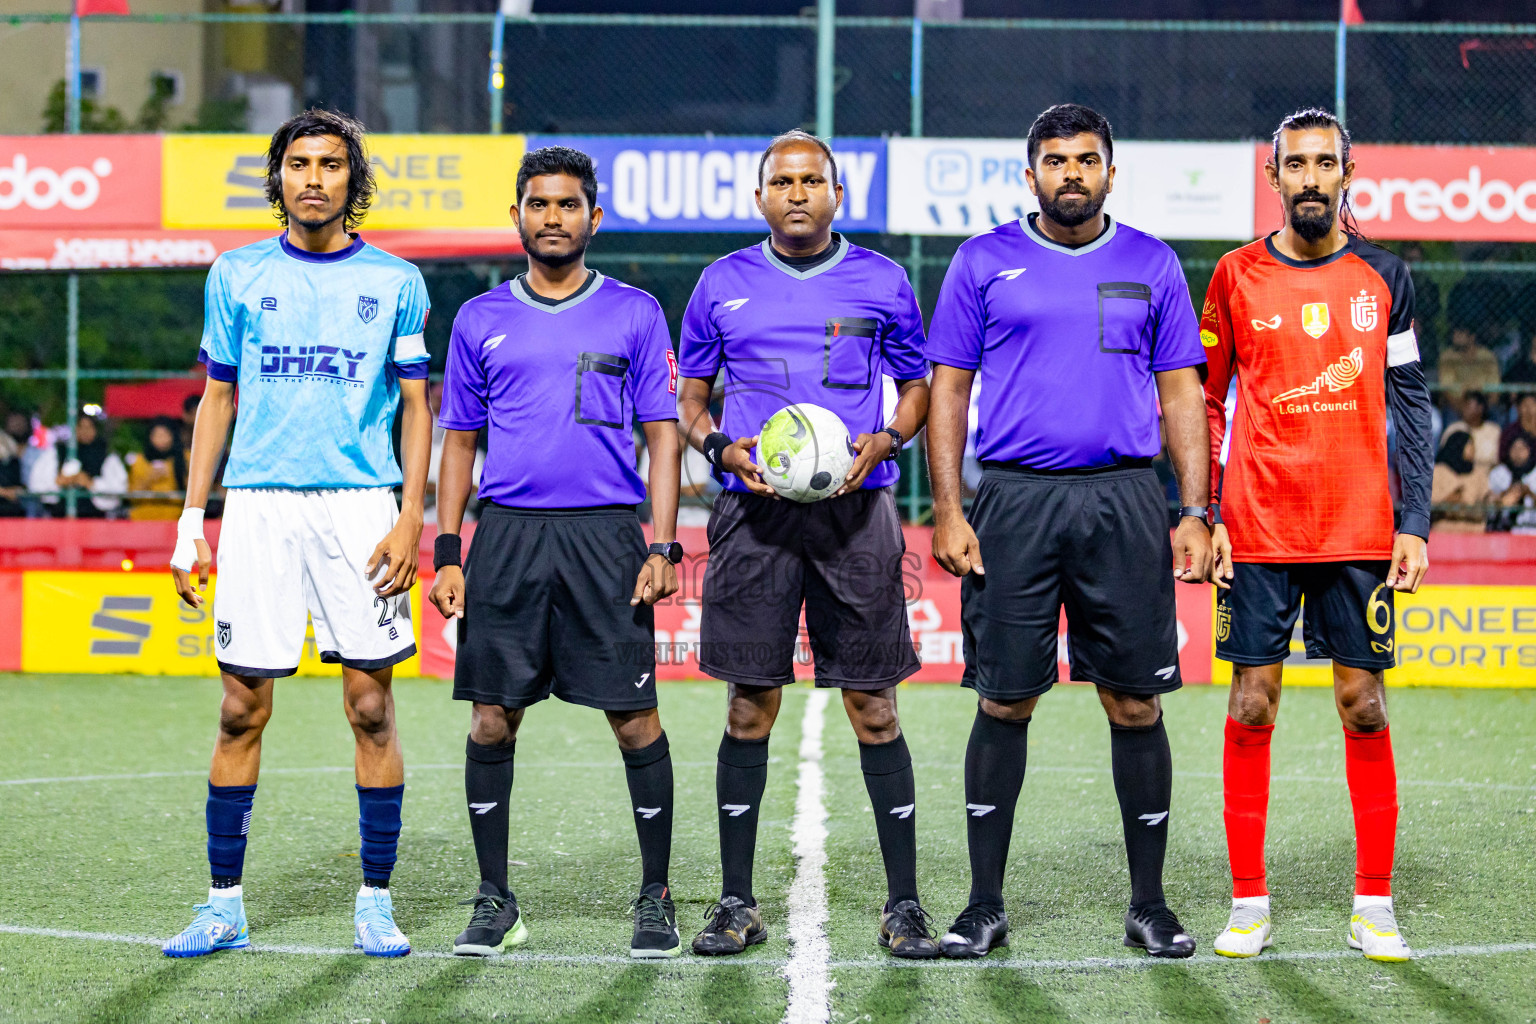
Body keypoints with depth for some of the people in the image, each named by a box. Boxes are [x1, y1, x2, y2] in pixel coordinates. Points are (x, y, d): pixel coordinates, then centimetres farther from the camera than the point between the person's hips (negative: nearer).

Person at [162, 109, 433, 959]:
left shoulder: (394, 281, 6)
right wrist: (192, 520, 7)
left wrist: (412, 514, -5)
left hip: (361, 506, -1)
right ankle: (224, 906, 8)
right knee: (241, 711, 0)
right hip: (259, 505, 1)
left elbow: (416, 405, 7)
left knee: (371, 709, -2)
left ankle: (375, 904, 7)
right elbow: (216, 398, 13)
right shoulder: (237, 275, 10)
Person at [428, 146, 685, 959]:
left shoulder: (634, 314, 7)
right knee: (492, 719, 1)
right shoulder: (480, 320, 11)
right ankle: (495, 901, 11)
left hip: (605, 534, -2)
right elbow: (459, 440, 14)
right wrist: (446, 553, 5)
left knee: (634, 717, -3)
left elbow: (663, 434, 5)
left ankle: (655, 898, 9)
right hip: (506, 534, 2)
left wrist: (662, 546, -5)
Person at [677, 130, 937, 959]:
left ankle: (903, 904, 6)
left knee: (873, 707, -1)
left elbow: (919, 387, 14)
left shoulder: (881, 283, 8)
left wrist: (883, 442, -6)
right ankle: (737, 903, 9)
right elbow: (689, 395, 15)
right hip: (753, 513, 1)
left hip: (856, 510, -1)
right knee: (749, 707, 1)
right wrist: (720, 448, -5)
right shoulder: (723, 284, 9)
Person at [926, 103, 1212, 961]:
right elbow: (949, 390, 6)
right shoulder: (985, 262, 6)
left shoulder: (1152, 265, 9)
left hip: (1124, 500, 1)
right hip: (1014, 499, -1)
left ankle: (1150, 904, 12)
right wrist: (948, 512, -3)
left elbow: (1182, 392, 10)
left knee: (1136, 704, 2)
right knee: (1004, 704, 1)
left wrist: (1196, 512, 1)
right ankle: (986, 905, 9)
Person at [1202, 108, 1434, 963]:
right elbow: (1204, 402, 7)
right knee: (1251, 704, 0)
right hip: (1258, 531, 0)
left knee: (1365, 708, 1)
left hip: (1361, 531, 0)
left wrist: (1414, 525, 0)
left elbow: (1411, 408, 6)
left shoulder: (1384, 277, 6)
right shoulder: (1237, 276, 4)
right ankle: (1250, 904, 8)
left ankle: (1375, 906, 9)